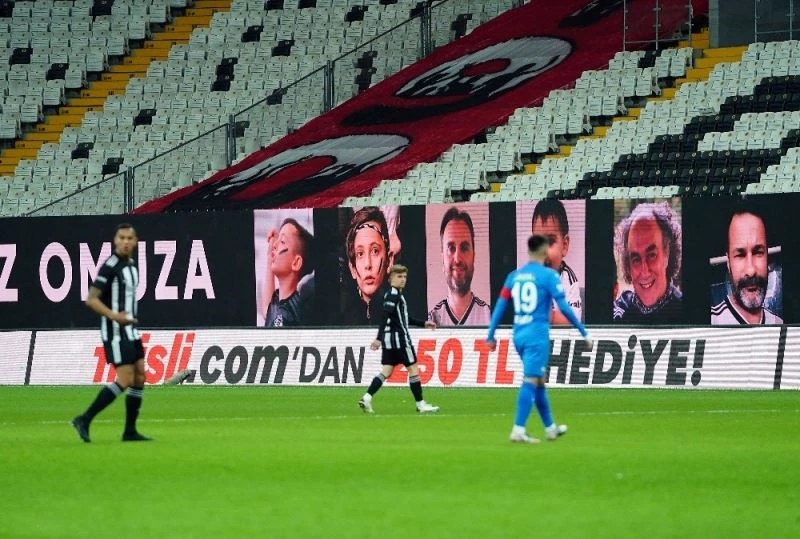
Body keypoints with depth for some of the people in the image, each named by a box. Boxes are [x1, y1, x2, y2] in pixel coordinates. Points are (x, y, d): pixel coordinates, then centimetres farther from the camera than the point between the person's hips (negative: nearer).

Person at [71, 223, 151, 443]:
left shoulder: (132, 265, 11)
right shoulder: (110, 266, -15)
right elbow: (91, 299, -19)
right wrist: (114, 316, -29)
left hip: (130, 331, 9)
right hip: (116, 333, -9)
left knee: (139, 377, 6)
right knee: (125, 380, -14)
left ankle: (130, 431, 12)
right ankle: (84, 420, -9)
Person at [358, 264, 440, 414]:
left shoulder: (395, 294, 17)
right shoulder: (394, 294, -13)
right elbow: (385, 316, -22)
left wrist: (423, 323, 29)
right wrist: (379, 338, -29)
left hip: (390, 339, 9)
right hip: (399, 337, -9)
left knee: (386, 371, 6)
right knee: (413, 368, -1)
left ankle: (366, 398, -4)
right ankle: (420, 405, 4)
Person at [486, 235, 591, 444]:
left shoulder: (514, 276, 10)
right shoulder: (549, 275, -6)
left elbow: (500, 306, 9)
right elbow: (564, 307, -9)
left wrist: (491, 335, 14)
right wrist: (584, 332, -3)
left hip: (519, 334, 6)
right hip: (537, 334, -6)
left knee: (538, 381, 18)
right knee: (531, 381, -10)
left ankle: (550, 428, 28)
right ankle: (518, 430, -19)